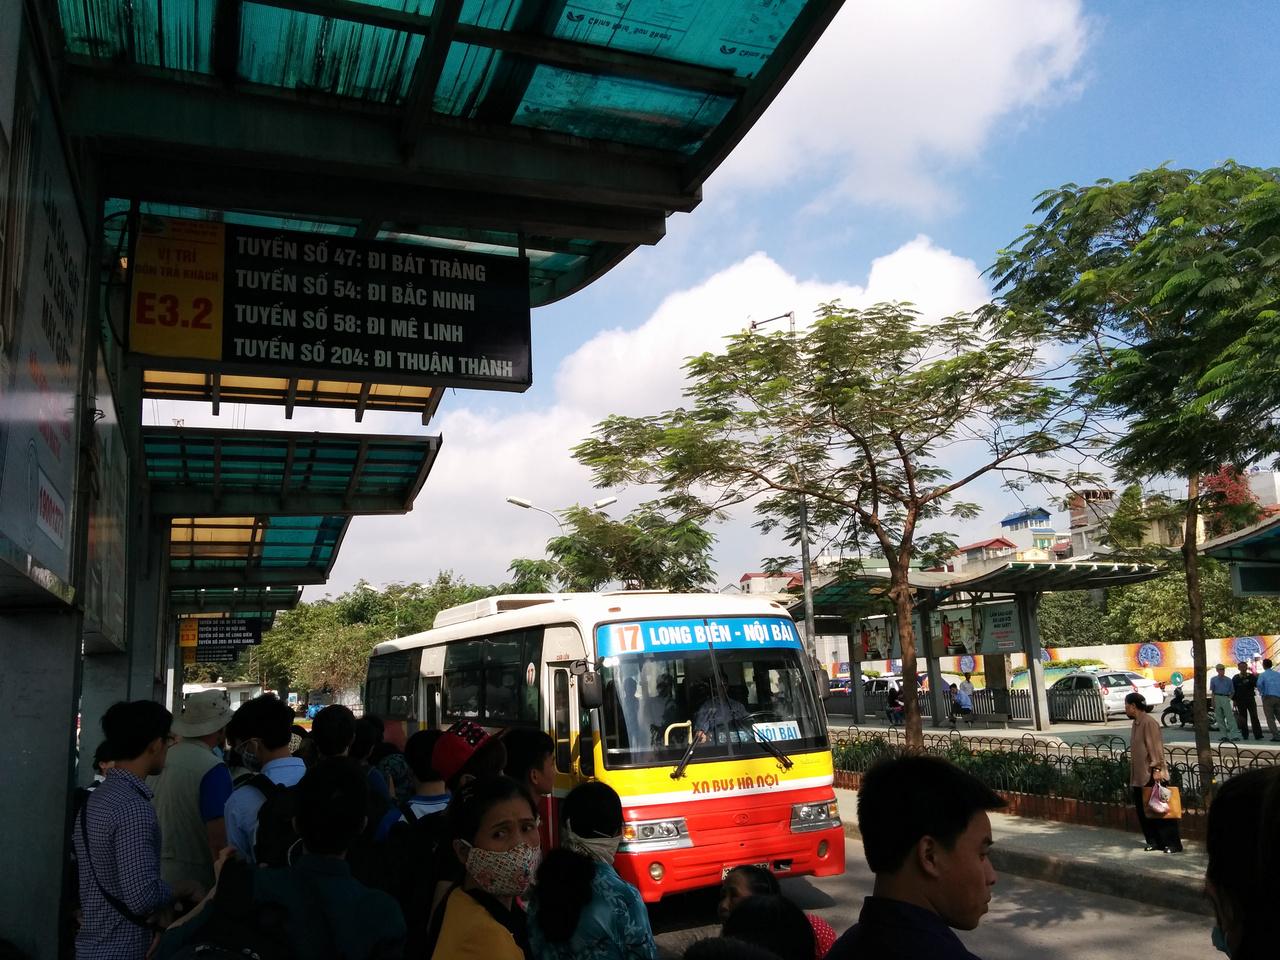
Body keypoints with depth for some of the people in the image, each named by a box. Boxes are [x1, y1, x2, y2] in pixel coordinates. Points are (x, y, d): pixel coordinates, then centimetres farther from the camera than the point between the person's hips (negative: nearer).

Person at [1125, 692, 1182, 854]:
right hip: (1139, 776, 9)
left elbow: (1156, 747, -19)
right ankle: (1153, 841, 20)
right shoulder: (1136, 723, 12)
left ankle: (1173, 844, 3)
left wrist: (1157, 768, -22)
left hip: (1152, 775, -9)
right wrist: (1132, 775, 20)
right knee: (1143, 811, 11)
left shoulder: (1148, 722, -15)